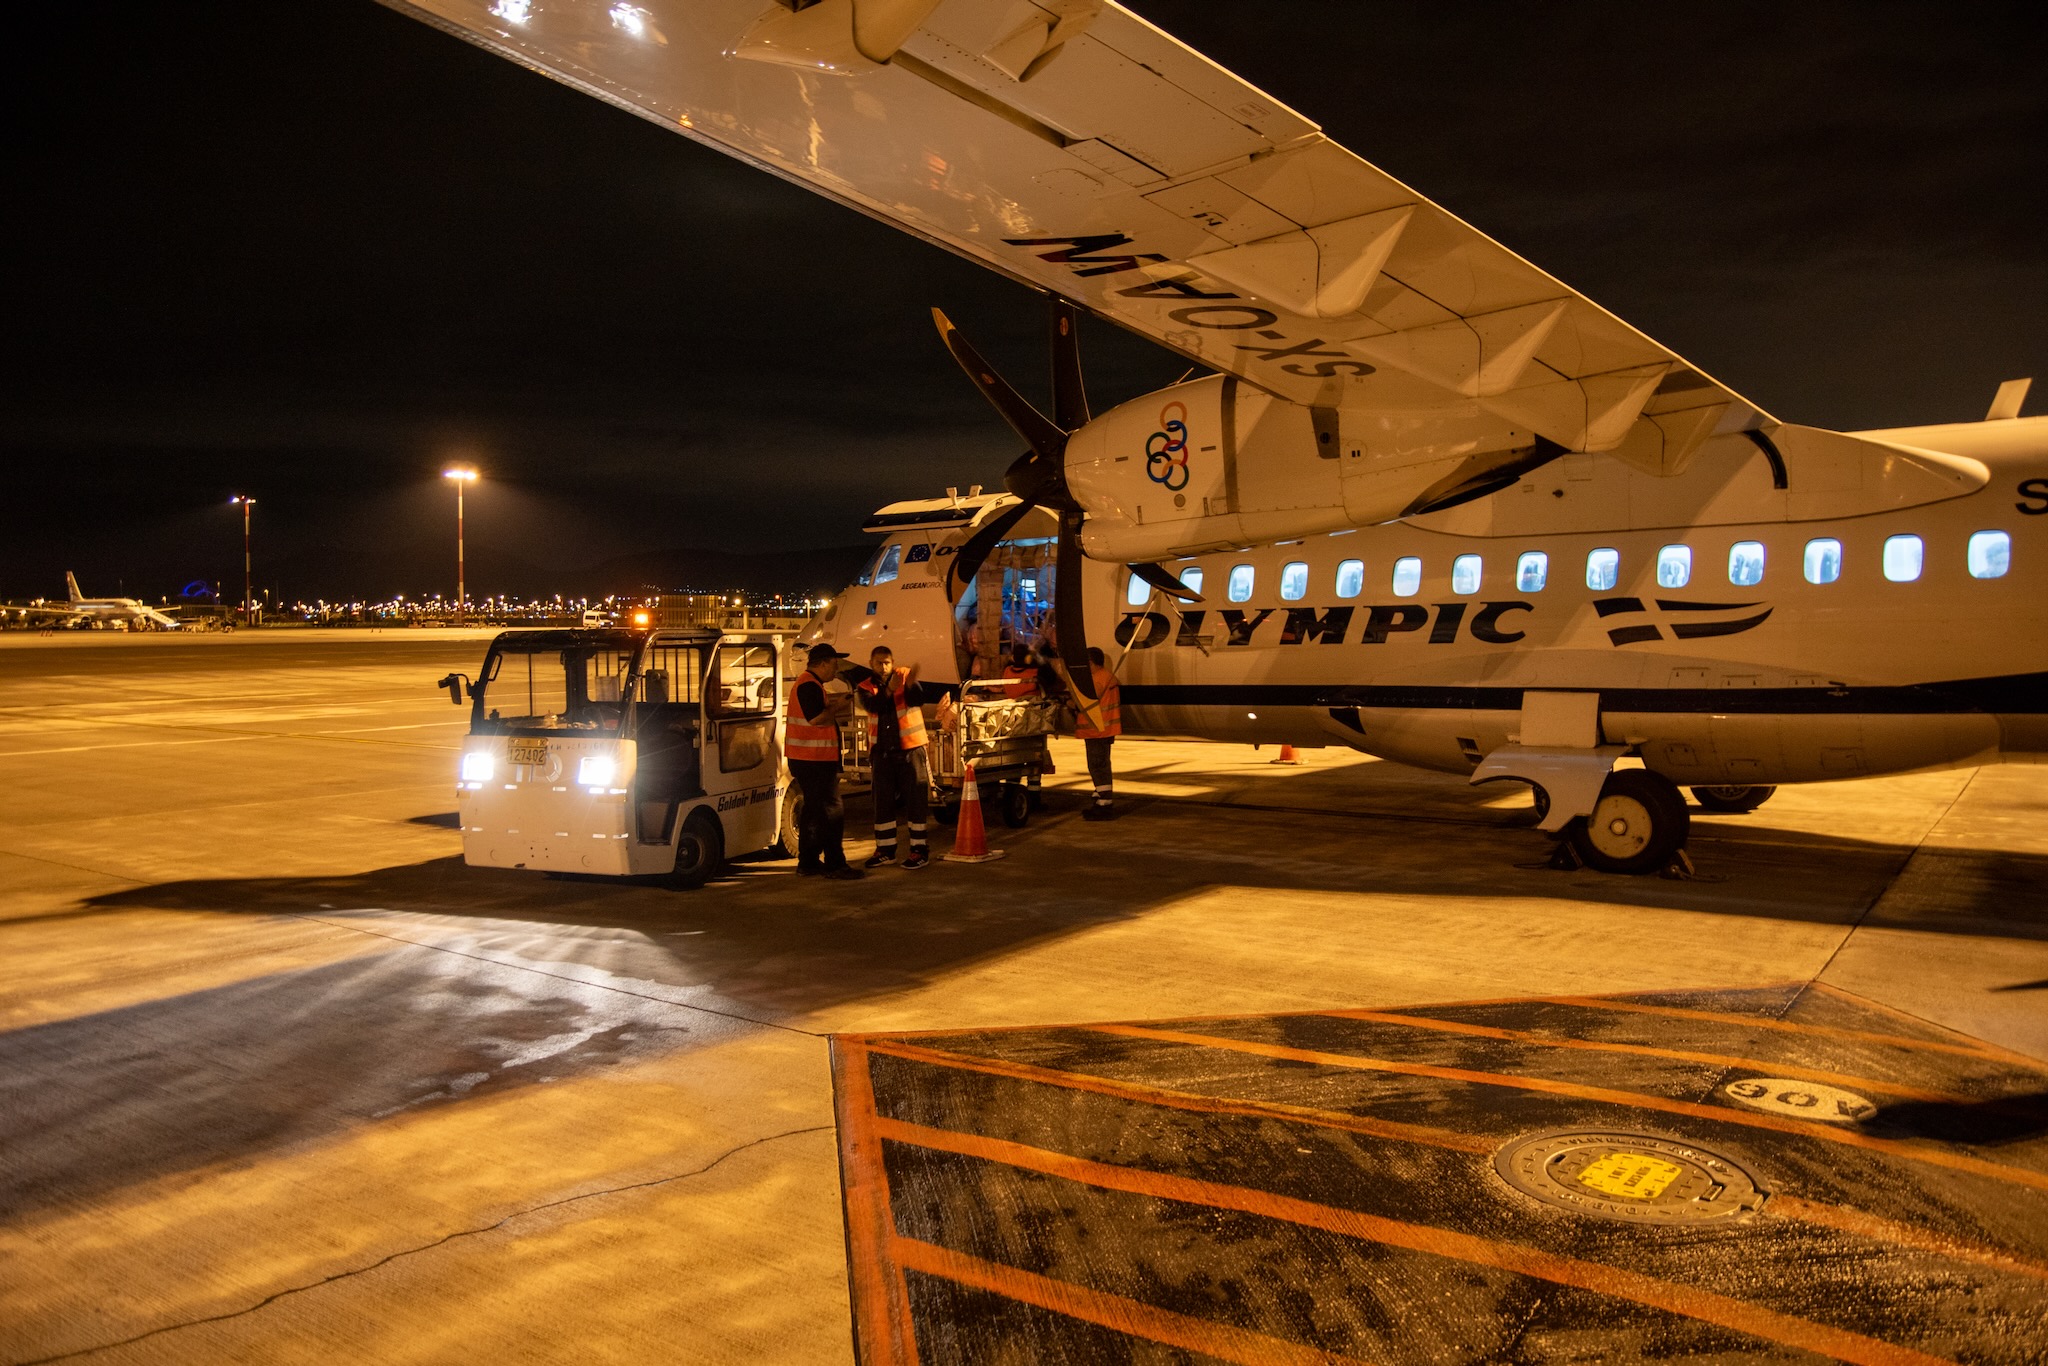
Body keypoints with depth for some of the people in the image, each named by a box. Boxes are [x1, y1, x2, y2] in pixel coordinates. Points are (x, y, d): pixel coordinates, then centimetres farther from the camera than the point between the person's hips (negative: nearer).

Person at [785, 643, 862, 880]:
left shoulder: (804, 683, 19)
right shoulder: (810, 685, -16)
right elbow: (817, 719, -24)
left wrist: (834, 707, 12)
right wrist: (838, 708, -10)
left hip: (804, 760, 11)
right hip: (815, 760, -11)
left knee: (813, 811, 15)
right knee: (831, 811, -7)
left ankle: (808, 863, 19)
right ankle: (834, 865, -6)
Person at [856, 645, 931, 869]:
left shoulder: (905, 676, -1)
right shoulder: (865, 688, 4)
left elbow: (918, 700, -19)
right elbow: (873, 706, -18)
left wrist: (911, 685, -40)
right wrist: (889, 690, -36)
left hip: (910, 748, -3)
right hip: (882, 751, 3)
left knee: (915, 800, -2)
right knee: (883, 801, 9)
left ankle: (920, 849, 5)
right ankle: (885, 849, 20)